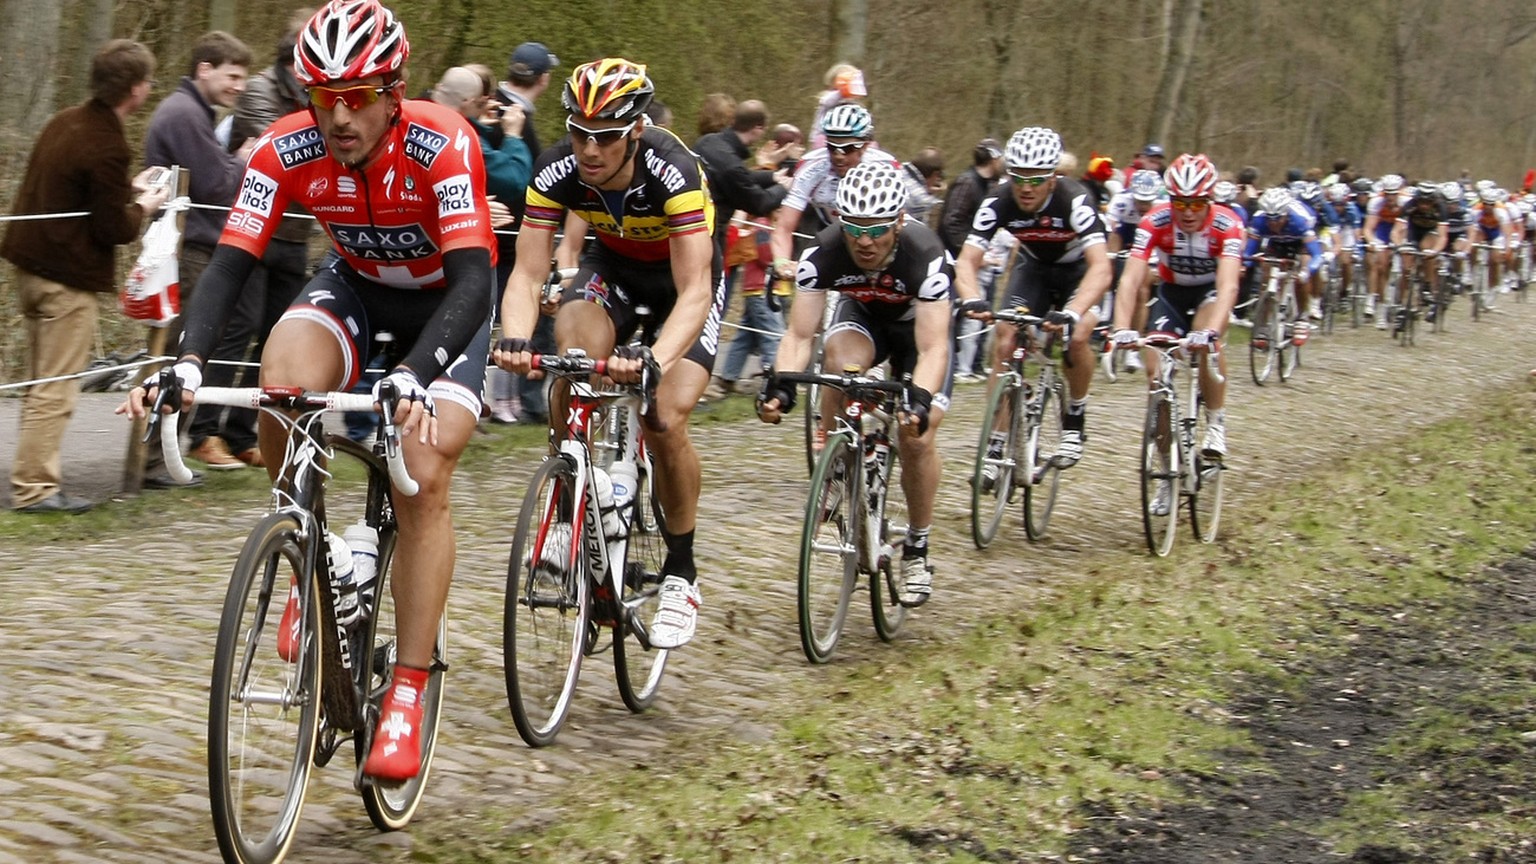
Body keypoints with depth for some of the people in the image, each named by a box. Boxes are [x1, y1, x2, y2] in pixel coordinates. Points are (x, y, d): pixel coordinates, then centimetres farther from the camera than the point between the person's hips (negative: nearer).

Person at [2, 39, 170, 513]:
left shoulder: (65, 121, 8)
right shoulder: (107, 146, -19)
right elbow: (114, 229, -17)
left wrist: (128, 189, 14)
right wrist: (144, 207, 1)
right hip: (69, 277, -9)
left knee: (42, 382, 17)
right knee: (56, 389, -3)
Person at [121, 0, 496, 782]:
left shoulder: (442, 145, -33)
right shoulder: (287, 150, -22)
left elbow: (473, 277, -40)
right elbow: (231, 262, -24)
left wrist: (414, 376, -56)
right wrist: (188, 361, -42)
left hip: (446, 299, -3)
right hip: (356, 285, 3)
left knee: (424, 475, -21)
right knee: (280, 390, -29)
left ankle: (406, 698, -14)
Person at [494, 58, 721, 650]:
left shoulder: (675, 174, -37)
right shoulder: (556, 172, -26)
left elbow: (694, 293, -42)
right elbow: (528, 273, -27)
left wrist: (656, 362, -59)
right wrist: (514, 341, -48)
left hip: (685, 276, -3)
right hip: (612, 266, 3)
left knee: (665, 422, -20)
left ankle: (681, 574, -1)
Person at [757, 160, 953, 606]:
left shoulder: (925, 255, -37)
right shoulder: (823, 252, -30)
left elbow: (932, 349, -42)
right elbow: (799, 334, -31)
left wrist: (920, 400, -60)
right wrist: (781, 385, -49)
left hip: (919, 323, -2)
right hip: (862, 317, 2)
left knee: (917, 438, -15)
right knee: (841, 358, -34)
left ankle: (917, 548, 7)